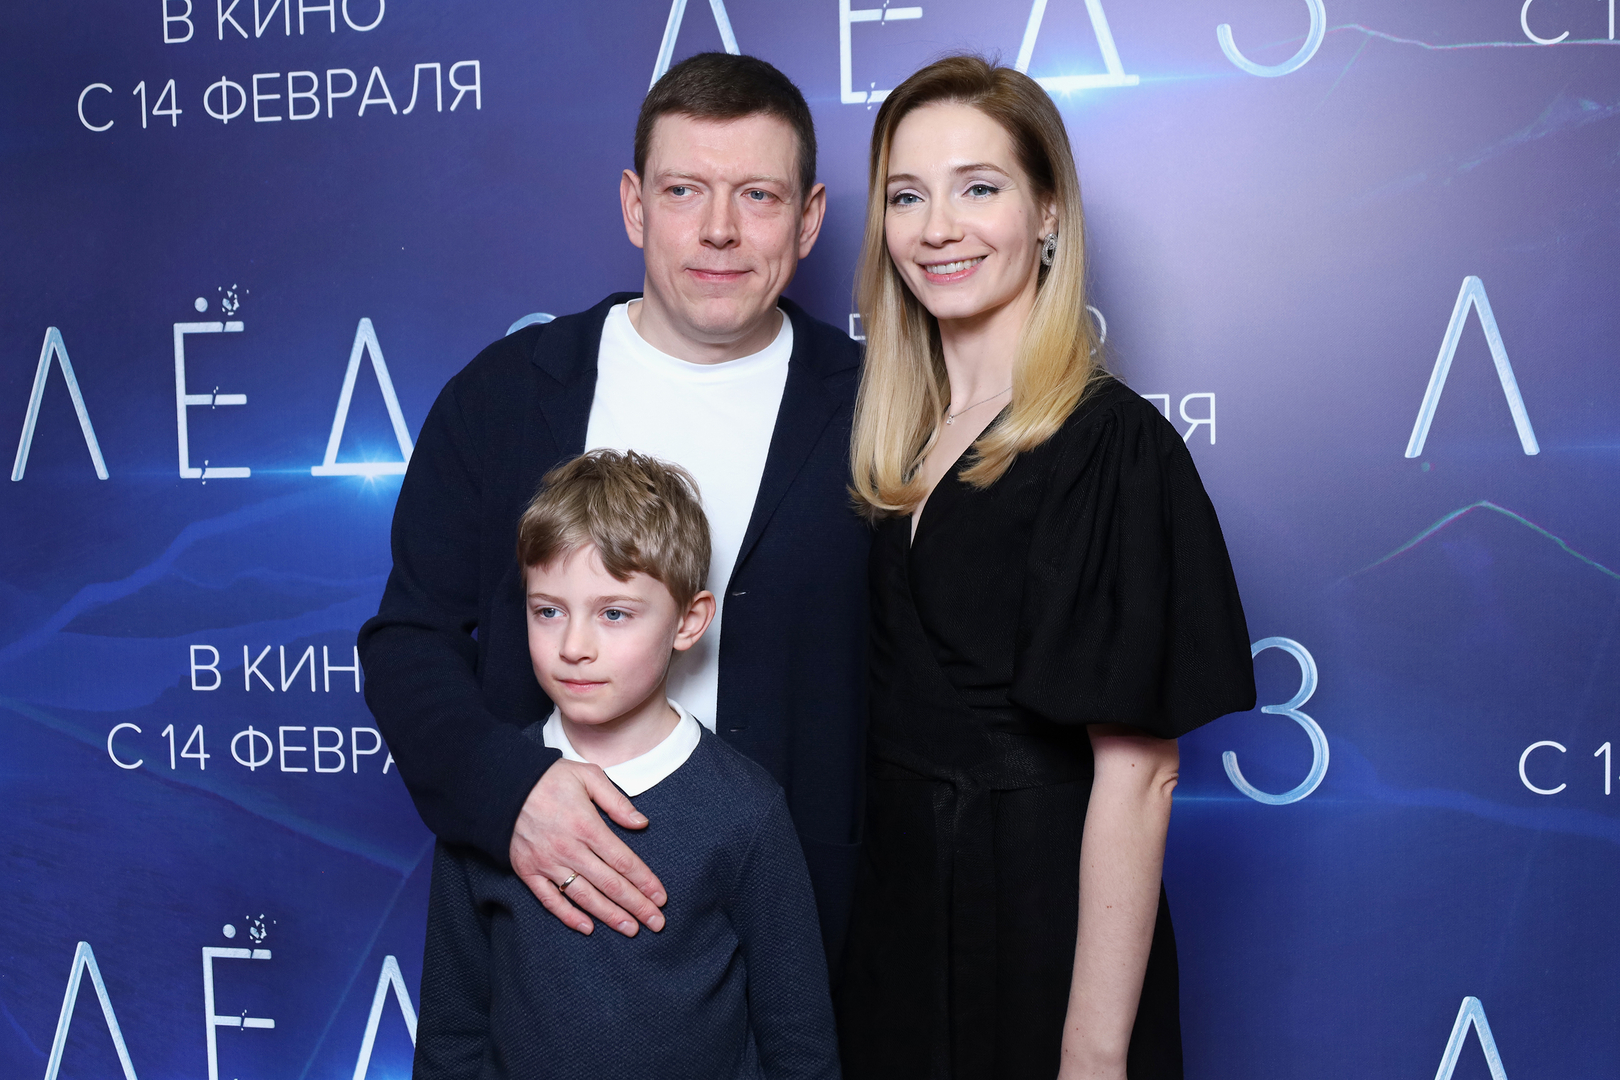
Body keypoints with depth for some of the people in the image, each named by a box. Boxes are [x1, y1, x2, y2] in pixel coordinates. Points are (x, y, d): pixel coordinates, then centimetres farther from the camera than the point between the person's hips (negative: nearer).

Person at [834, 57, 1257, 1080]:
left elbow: (1136, 774, -20)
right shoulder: (904, 442, 4)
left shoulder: (1110, 445, -17)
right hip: (897, 919, 6)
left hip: (1037, 928, -6)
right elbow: (895, 713, 10)